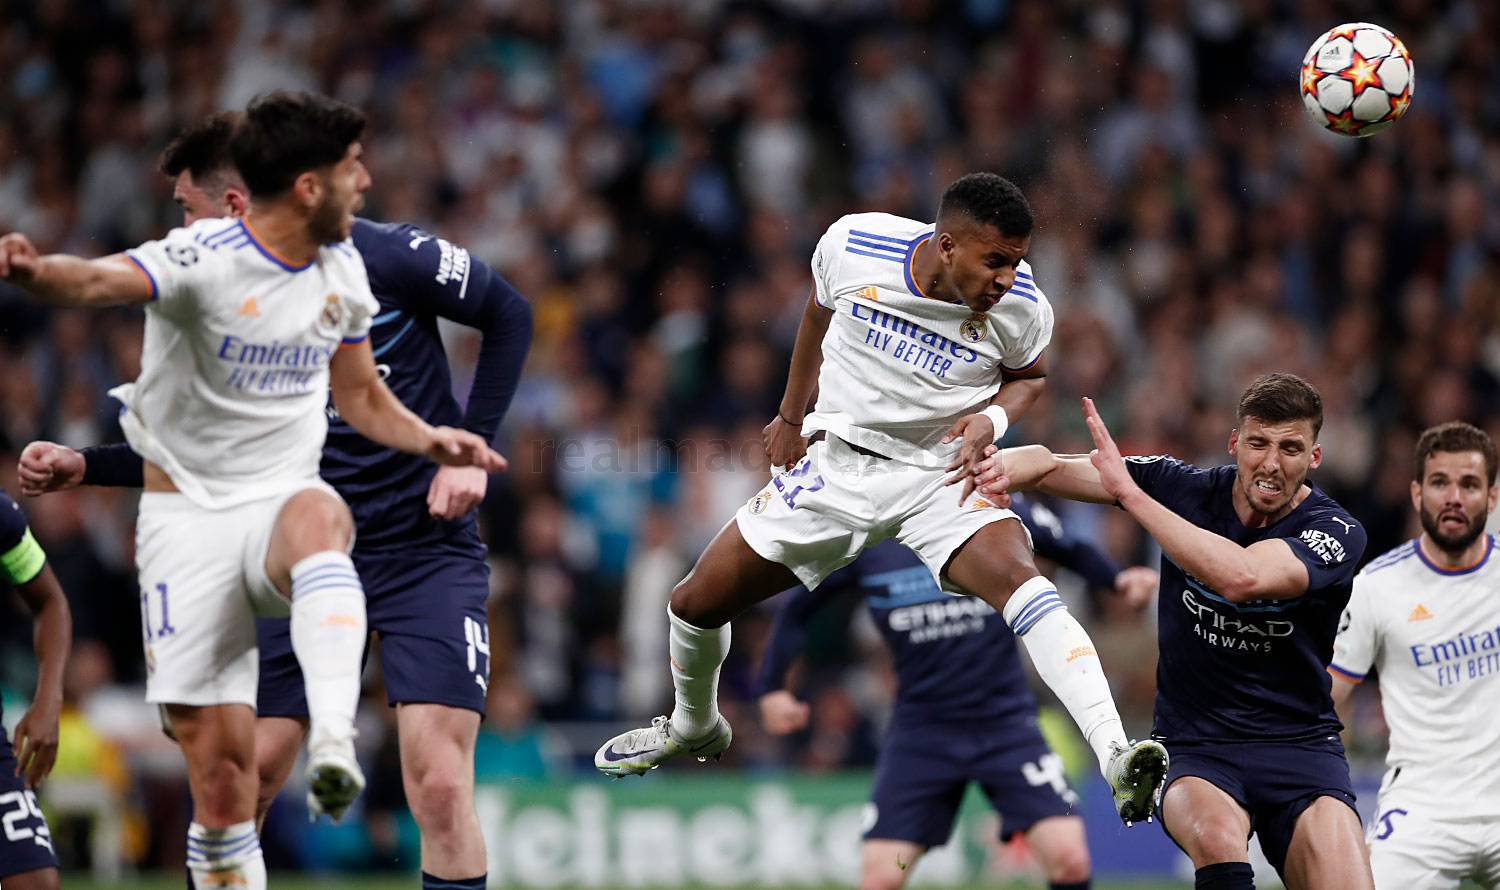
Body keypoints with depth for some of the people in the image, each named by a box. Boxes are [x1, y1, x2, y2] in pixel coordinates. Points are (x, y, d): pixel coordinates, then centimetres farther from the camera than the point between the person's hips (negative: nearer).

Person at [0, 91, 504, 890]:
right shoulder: (203, 260, -15)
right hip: (187, 516, -3)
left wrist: (427, 439, 1)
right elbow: (96, 281, -35)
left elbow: (360, 394, 21)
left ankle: (333, 738, -51)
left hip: (283, 498, 3)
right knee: (219, 763, -8)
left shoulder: (342, 268, 6)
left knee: (317, 519, -37)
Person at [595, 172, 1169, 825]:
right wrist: (791, 415, 20)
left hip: (942, 474, -3)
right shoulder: (854, 244, -15)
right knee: (697, 601, 6)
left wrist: (992, 419, -15)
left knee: (1020, 580, -32)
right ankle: (695, 727, 41)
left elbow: (1029, 376, 8)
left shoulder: (1021, 309, -17)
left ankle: (1116, 761, -44)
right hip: (837, 462, 3)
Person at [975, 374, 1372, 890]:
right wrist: (1009, 464, -30)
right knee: (1216, 830, -34)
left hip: (1298, 746, 0)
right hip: (1192, 748, 0)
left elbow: (1240, 577, -30)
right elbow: (1050, 468, -4)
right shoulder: (1188, 489, -1)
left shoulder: (1337, 532, -10)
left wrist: (1127, 490, -30)